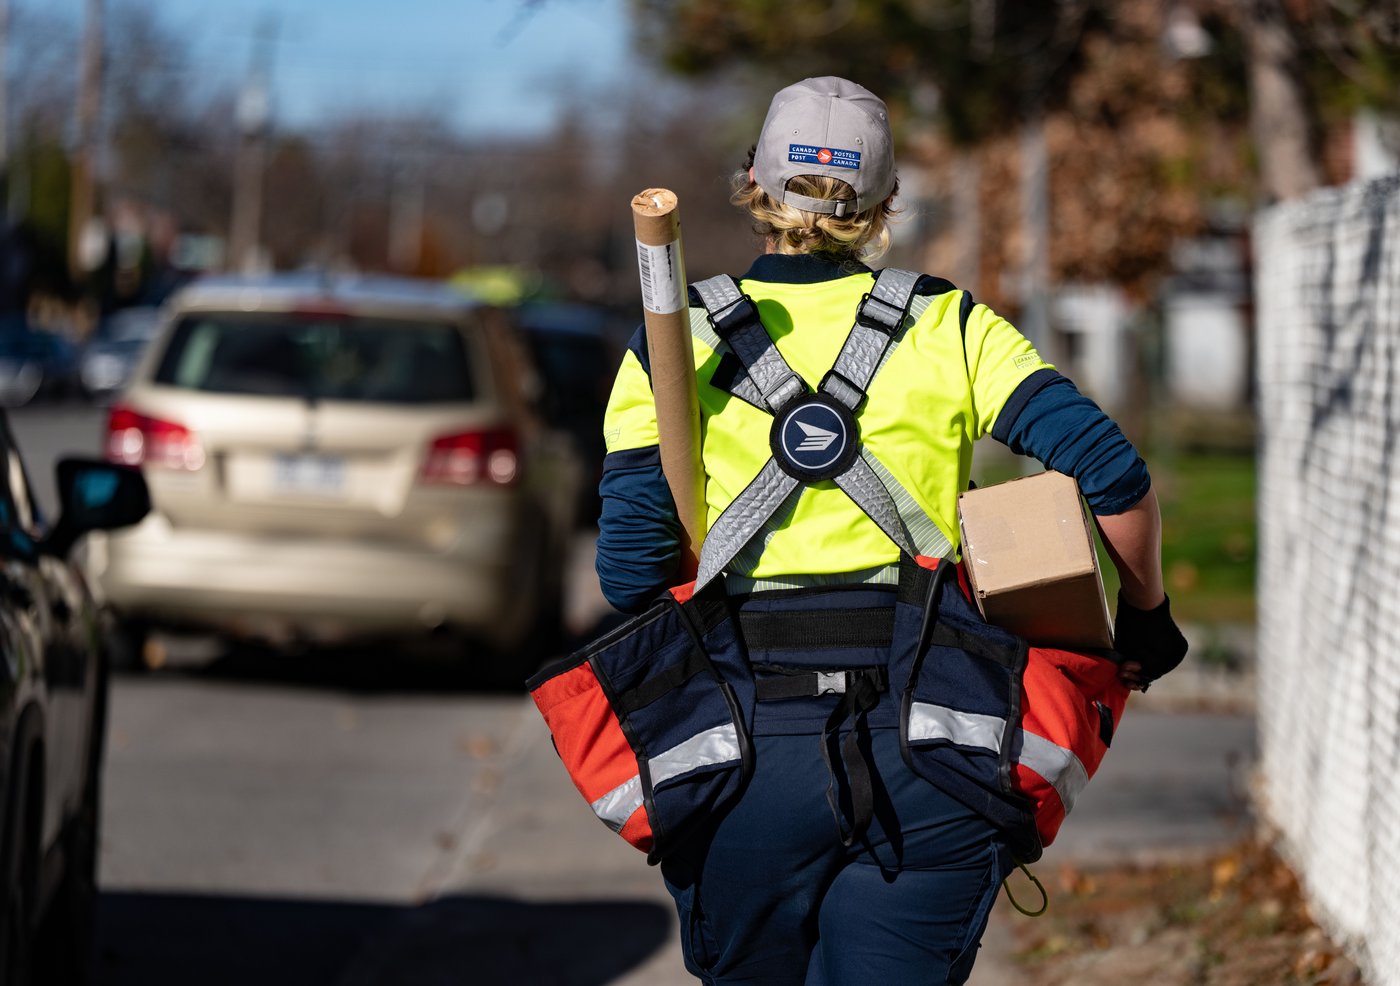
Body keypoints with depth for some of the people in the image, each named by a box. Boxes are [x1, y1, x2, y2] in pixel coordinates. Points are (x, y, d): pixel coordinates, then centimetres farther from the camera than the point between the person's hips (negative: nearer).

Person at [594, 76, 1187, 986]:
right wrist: (1145, 617, 14)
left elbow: (631, 566, -1)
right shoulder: (948, 329, 5)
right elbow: (1112, 474, -3)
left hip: (749, 741, 0)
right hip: (923, 737, 0)